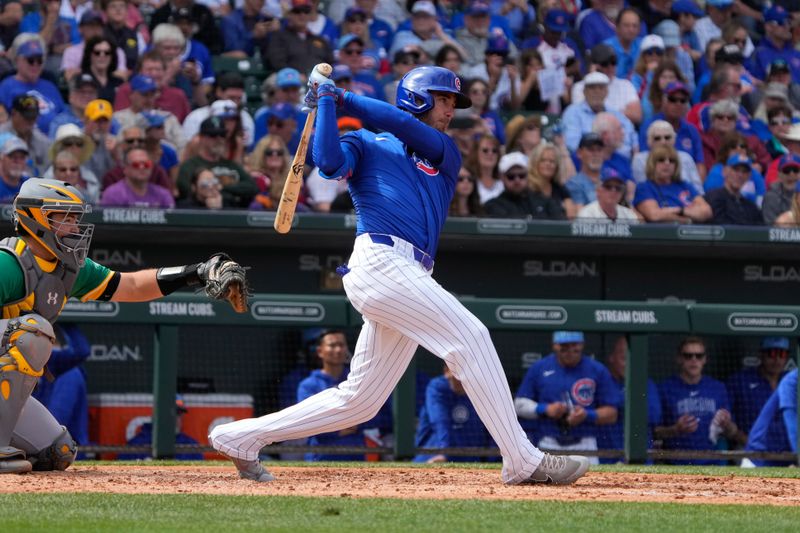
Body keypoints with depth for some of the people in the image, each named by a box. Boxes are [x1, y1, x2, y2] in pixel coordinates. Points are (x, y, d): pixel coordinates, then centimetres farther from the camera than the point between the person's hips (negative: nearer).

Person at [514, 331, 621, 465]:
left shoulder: (598, 371, 3)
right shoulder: (538, 369, 8)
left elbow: (611, 414, 3)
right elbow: (519, 405, 9)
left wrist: (587, 415, -15)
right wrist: (545, 409, -9)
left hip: (583, 447, -2)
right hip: (549, 446, 2)